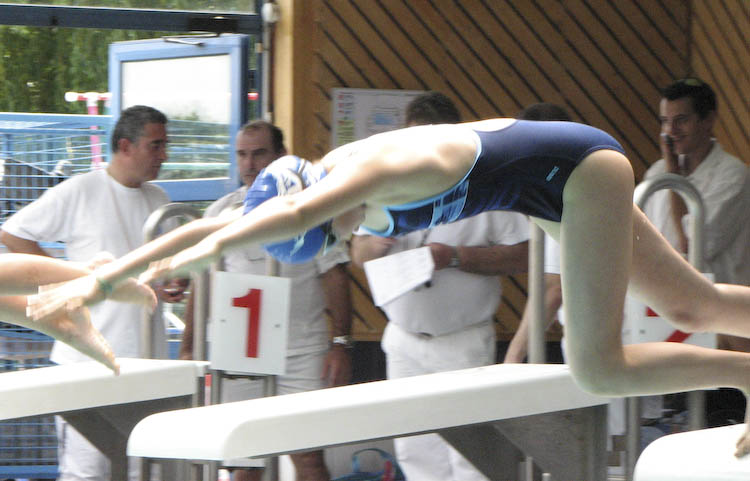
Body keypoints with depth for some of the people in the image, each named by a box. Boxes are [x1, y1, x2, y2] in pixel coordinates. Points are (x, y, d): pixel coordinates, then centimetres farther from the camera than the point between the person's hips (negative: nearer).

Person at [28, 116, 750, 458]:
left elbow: (292, 214, -53)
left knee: (598, 368, -15)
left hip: (581, 168, -9)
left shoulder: (372, 171, -32)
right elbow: (207, 227, -5)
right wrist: (102, 277, -10)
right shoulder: (327, 181, -8)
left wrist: (207, 251, -63)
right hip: (549, 177, 9)